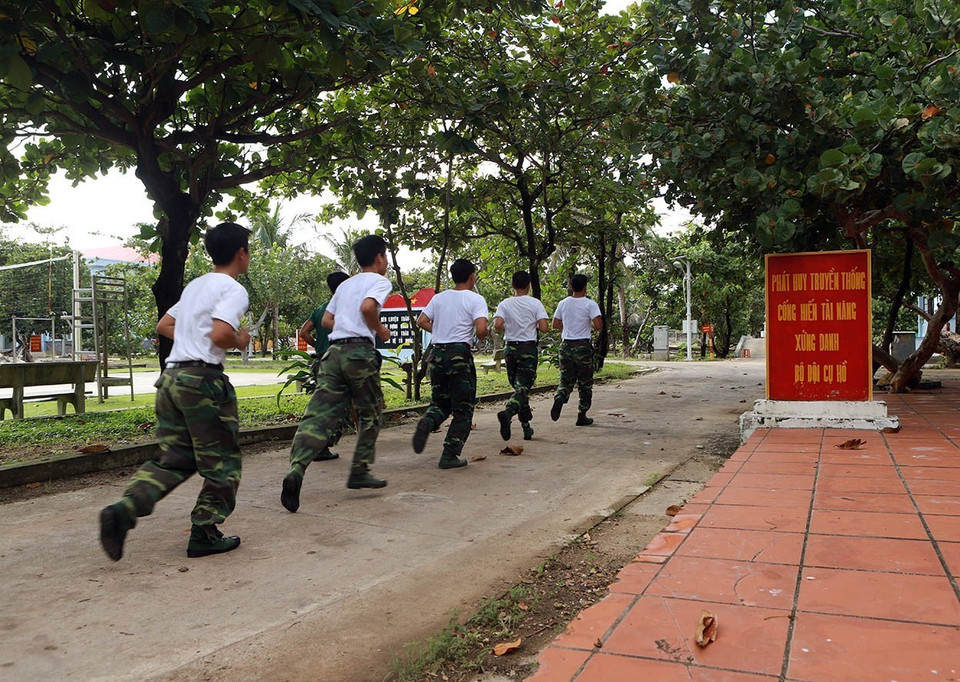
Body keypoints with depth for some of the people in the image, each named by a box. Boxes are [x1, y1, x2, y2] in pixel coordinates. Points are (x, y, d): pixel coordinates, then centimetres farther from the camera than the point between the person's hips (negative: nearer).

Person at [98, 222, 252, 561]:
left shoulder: (195, 286, 19)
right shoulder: (233, 290, -8)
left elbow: (163, 326, 25)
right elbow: (220, 334, -22)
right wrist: (240, 341, -3)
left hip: (171, 376, 8)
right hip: (203, 379, -8)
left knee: (173, 459, 12)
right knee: (221, 463, 6)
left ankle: (122, 509, -6)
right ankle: (203, 534, 10)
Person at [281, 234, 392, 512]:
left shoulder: (345, 284, 25)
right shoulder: (380, 281, 3)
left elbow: (327, 320, 22)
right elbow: (368, 307, -17)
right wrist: (380, 330, -1)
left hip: (334, 351, 6)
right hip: (360, 351, -6)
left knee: (320, 414, -4)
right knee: (370, 414, 13)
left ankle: (296, 470, -23)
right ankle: (359, 472, 16)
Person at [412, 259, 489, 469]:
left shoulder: (438, 298, 11)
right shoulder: (475, 299, -4)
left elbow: (421, 321, 8)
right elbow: (481, 329, -16)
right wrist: (479, 336, 6)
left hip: (437, 353, 5)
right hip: (460, 354, -5)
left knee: (440, 402, 18)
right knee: (463, 408, 6)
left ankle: (427, 421, -16)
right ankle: (450, 455, 2)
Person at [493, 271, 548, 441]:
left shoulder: (505, 303, 1)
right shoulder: (535, 303, -3)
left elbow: (497, 325, -14)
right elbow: (543, 328, -11)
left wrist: (506, 332, 7)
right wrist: (533, 325, 11)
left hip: (510, 349, 3)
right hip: (528, 349, -3)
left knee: (519, 386, 14)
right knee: (523, 387, -7)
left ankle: (526, 427, 16)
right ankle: (507, 412, -35)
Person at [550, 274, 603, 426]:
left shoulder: (563, 304, 5)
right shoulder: (590, 304, -9)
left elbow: (555, 324, 11)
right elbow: (598, 326, -18)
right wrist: (590, 325, 4)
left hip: (566, 346, 4)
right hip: (583, 347, -3)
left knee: (566, 380, 8)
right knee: (585, 383, 9)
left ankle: (559, 397, -24)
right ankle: (582, 416, 14)